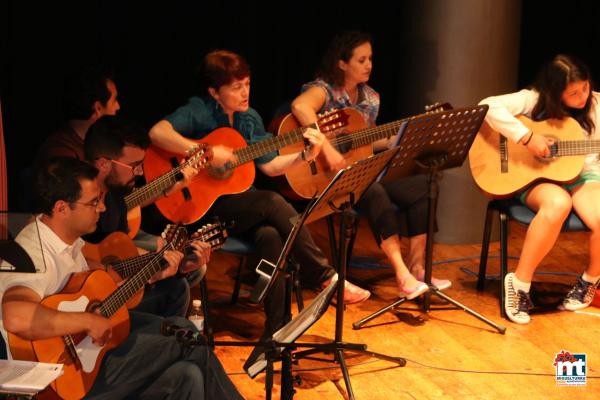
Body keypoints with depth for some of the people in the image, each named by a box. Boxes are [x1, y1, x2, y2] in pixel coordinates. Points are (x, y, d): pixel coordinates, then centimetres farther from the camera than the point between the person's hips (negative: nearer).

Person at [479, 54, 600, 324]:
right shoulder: (535, 100, -6)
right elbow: (489, 106, -20)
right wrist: (527, 136, -24)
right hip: (538, 178, -3)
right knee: (558, 203, -40)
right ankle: (520, 283, -24)